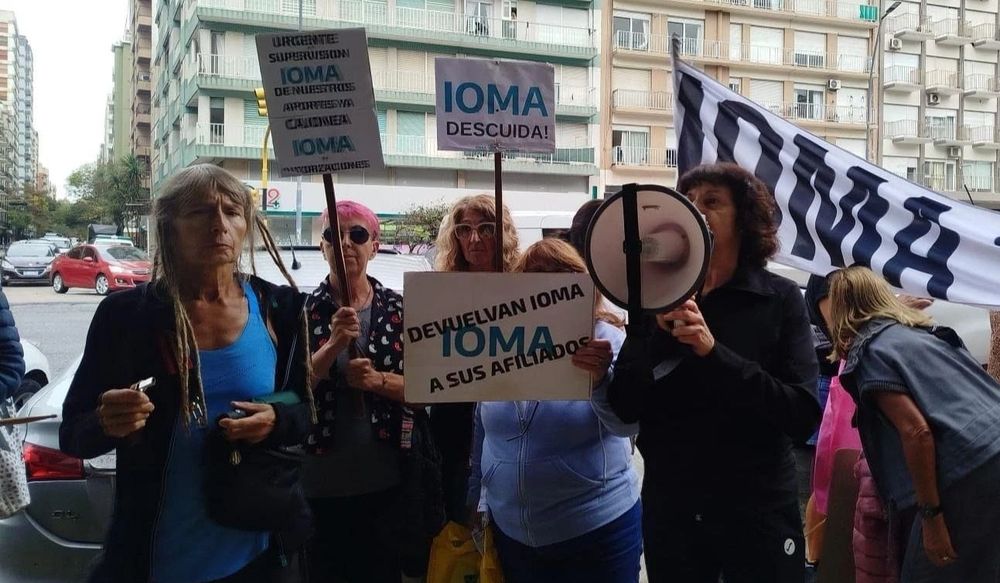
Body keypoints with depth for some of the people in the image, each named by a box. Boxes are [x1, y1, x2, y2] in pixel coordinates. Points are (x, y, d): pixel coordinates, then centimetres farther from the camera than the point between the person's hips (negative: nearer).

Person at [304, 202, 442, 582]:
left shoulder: (399, 309, 0)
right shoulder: (303, 310, -2)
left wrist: (379, 380, -18)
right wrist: (334, 344, -23)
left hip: (386, 481, 1)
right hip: (319, 482, 0)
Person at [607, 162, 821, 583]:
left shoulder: (779, 298, -7)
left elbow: (803, 415, -16)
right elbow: (624, 406, -6)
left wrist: (713, 352, -25)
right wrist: (662, 336, -21)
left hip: (758, 508, -2)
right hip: (668, 506, 2)